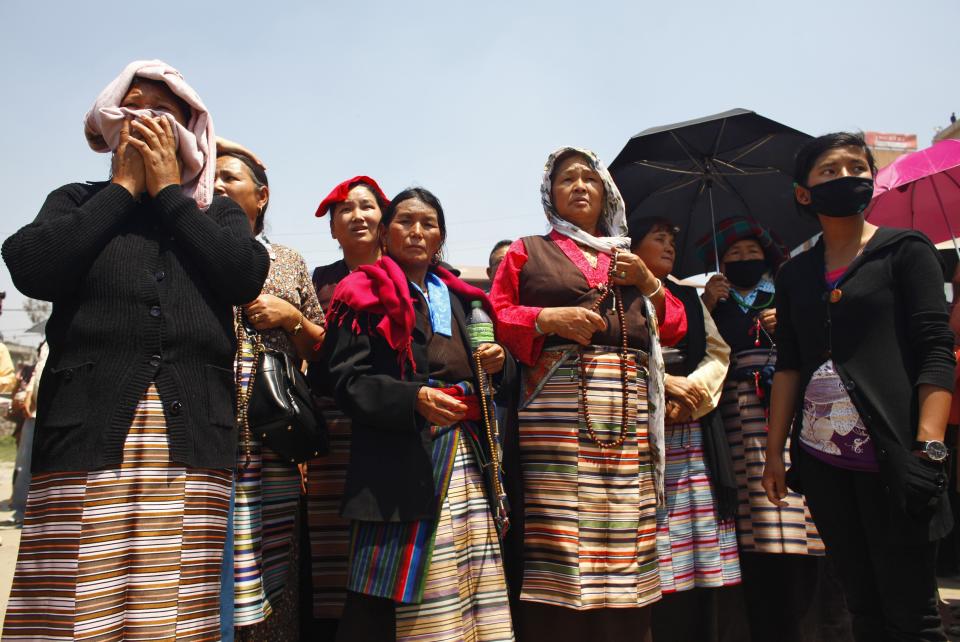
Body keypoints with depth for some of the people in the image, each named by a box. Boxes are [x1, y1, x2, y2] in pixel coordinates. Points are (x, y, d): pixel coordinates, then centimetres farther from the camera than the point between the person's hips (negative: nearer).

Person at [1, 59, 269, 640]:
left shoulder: (220, 213, 20)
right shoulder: (78, 201, 19)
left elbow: (245, 277, -2)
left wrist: (169, 189, 4)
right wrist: (125, 187, 5)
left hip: (191, 435, 1)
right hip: (90, 428, 0)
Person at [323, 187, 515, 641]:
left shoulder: (461, 298, 22)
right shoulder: (365, 294, 5)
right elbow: (348, 383, -6)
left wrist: (494, 363, 4)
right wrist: (416, 398, -21)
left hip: (470, 459, 6)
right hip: (402, 463, -5)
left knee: (475, 592, 4)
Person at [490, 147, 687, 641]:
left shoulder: (627, 258, 26)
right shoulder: (528, 252, 16)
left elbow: (675, 329, 22)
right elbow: (496, 318, 6)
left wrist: (649, 283, 7)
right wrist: (548, 318, -10)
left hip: (629, 411, 3)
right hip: (557, 409, -3)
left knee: (624, 538, -1)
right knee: (558, 537, -11)